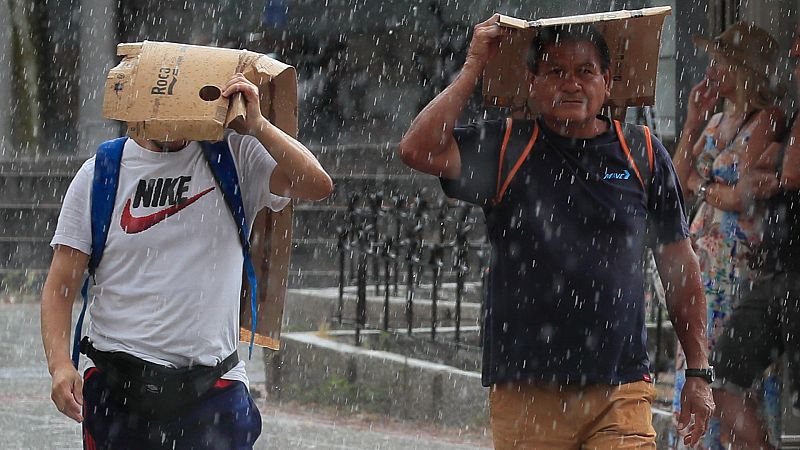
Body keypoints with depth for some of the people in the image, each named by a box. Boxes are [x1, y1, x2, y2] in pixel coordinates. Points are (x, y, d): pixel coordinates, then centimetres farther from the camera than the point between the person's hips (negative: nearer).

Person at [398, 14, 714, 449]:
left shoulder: (643, 154, 8)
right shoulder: (505, 148, 6)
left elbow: (679, 266, 13)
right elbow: (417, 150, -11)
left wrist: (698, 372, 11)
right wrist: (474, 67, -5)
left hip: (621, 390, 0)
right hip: (524, 392, 0)